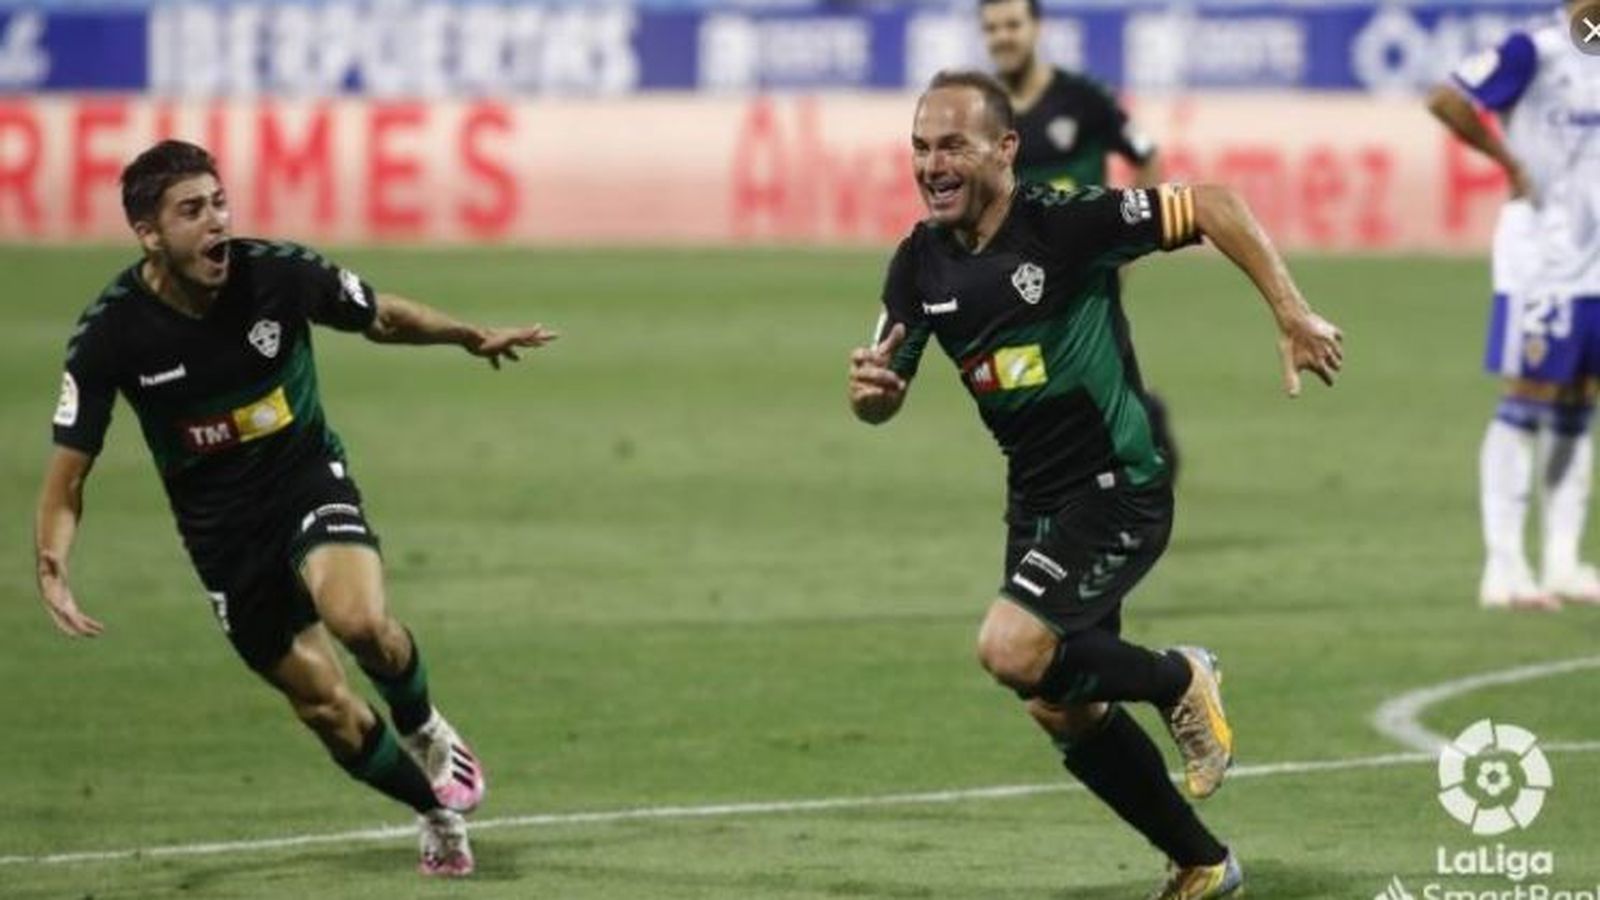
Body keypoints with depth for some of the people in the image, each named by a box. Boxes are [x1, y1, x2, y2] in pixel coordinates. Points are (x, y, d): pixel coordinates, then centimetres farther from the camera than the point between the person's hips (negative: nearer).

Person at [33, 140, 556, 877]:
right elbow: (69, 470, -11)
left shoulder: (278, 275, -17)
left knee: (360, 619, -30)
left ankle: (424, 731, 2)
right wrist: (52, 570, -25)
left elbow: (383, 317, 6)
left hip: (310, 483, -1)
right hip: (221, 531, 1)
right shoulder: (112, 334, -18)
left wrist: (472, 337, -2)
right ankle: (436, 814, 29)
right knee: (325, 707, 2)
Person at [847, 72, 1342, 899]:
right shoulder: (920, 262, -2)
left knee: (1012, 651, -25)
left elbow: (1210, 208, -15)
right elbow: (882, 401, 4)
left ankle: (1179, 681, 2)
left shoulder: (1068, 223, -20)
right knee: (1062, 712, 11)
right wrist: (869, 388, -21)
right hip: (1035, 498, 7)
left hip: (1118, 488, -7)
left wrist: (1292, 316, -18)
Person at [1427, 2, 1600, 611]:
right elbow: (1446, 100, -17)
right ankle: (1504, 568, -2)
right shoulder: (1535, 52, -12)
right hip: (1540, 259, -7)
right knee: (1524, 406, -5)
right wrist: (1510, 162, -13)